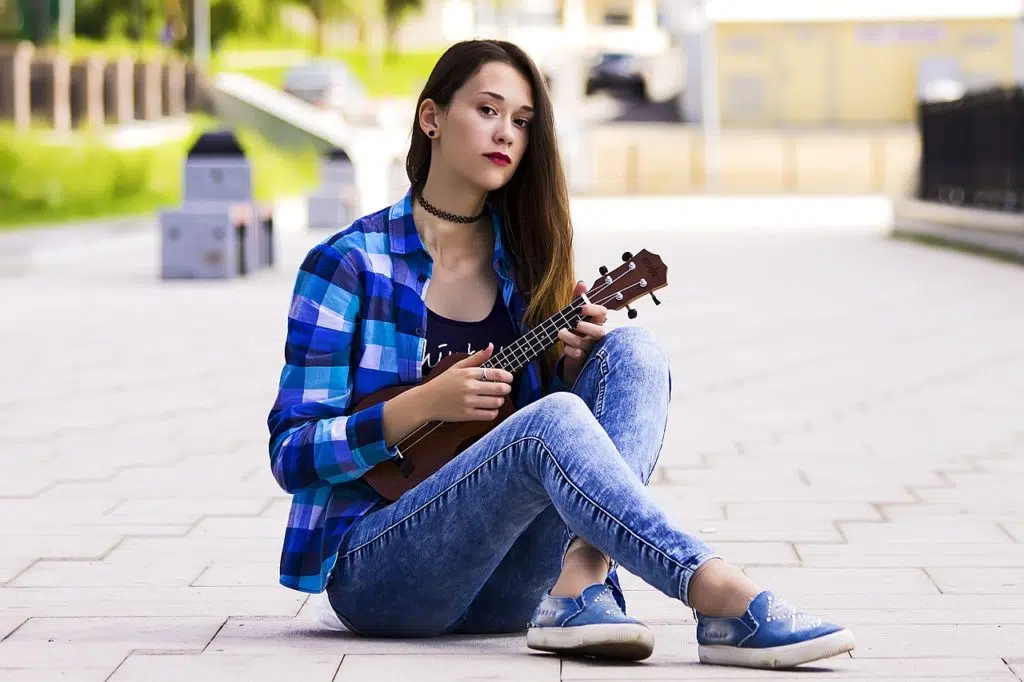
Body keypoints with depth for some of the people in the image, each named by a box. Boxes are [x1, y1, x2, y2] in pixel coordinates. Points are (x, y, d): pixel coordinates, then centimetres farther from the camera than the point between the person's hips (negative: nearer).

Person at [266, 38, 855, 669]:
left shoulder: (527, 265, 12)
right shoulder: (348, 264, -3)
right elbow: (292, 457, -6)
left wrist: (572, 368, -5)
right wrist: (425, 404, -18)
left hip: (507, 581, 5)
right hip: (374, 571, -5)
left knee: (633, 352, -13)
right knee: (551, 422, -32)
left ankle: (578, 588, -33)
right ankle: (729, 602, -43)